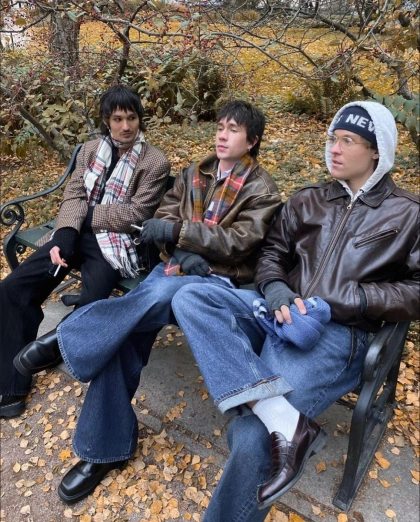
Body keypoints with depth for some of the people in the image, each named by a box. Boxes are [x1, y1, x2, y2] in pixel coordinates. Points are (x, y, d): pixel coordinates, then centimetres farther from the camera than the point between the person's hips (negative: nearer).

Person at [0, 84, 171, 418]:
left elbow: (137, 213, -9)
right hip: (78, 235, 5)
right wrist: (65, 235, -13)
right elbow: (73, 196, 5)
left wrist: (88, 214, -6)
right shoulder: (90, 150, 14)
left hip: (117, 242, -4)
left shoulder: (155, 162, -2)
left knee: (90, 307, -28)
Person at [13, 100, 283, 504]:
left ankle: (66, 340, -23)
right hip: (177, 267, 4)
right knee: (123, 337, -19)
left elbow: (239, 242, -9)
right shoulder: (192, 174, 19)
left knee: (159, 293, -38)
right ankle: (106, 447, -3)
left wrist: (179, 231, -20)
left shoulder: (262, 190, 5)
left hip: (220, 281, -3)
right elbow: (164, 217, 10)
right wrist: (183, 252, -12)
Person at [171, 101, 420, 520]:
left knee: (251, 437, -24)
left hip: (339, 333, -5)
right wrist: (274, 287, -6)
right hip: (280, 313, 5)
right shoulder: (308, 200, 19)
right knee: (189, 298, -21)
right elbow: (272, 252, 17)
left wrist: (355, 299, -12)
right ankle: (284, 421, -30)